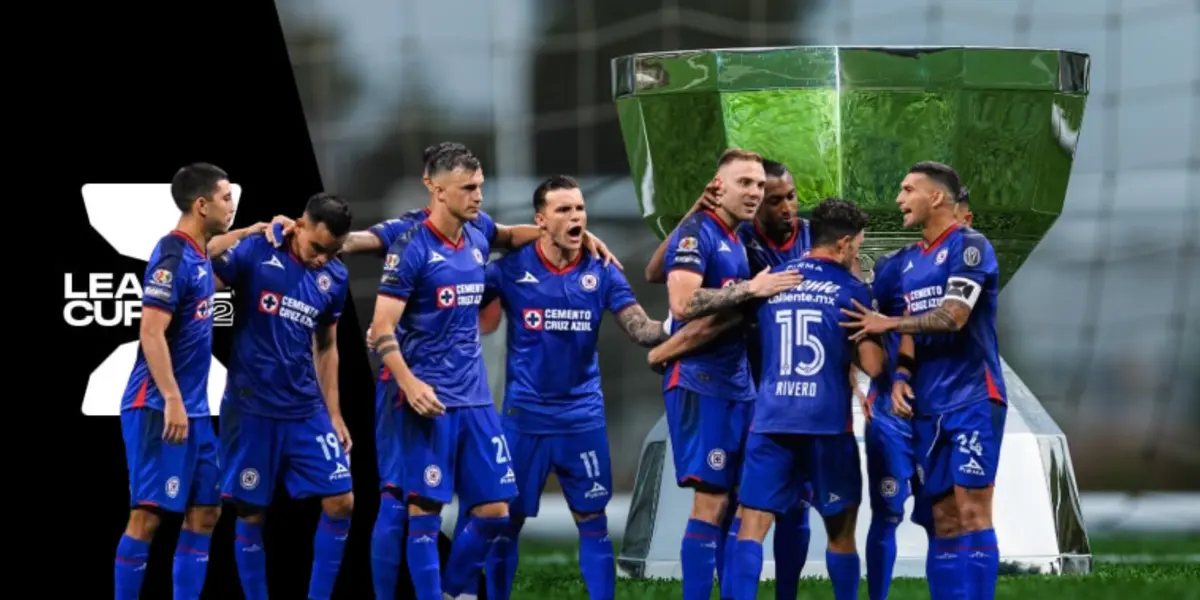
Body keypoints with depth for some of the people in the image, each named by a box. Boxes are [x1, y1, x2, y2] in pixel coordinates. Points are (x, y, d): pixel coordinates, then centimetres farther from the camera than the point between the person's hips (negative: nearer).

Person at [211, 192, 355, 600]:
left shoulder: (335, 278, 7)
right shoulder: (254, 253, -9)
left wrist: (334, 414, 16)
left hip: (306, 410, 5)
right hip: (252, 409, -5)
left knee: (341, 502, -3)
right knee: (251, 514, 2)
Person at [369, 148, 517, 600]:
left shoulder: (479, 243, 9)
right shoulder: (411, 249, -10)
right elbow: (382, 329, -13)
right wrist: (410, 385, -22)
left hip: (475, 398, 7)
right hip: (431, 400, -7)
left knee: (495, 509, 5)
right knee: (426, 510, -3)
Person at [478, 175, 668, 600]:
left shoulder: (601, 273, -1)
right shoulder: (511, 269, -6)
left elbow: (640, 330, -6)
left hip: (582, 416, 2)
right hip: (526, 416, -1)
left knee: (593, 522, 4)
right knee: (507, 522, 5)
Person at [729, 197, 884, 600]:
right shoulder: (851, 290, 1)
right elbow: (873, 367, -4)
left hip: (771, 420, 2)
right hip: (828, 422, -2)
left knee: (752, 525, -4)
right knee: (840, 531, 13)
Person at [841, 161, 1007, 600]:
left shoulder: (969, 247, -7)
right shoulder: (910, 260, 16)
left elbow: (953, 317, -15)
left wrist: (888, 324, -5)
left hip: (971, 399, -7)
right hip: (928, 405, 7)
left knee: (972, 510, -11)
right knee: (943, 519, 5)